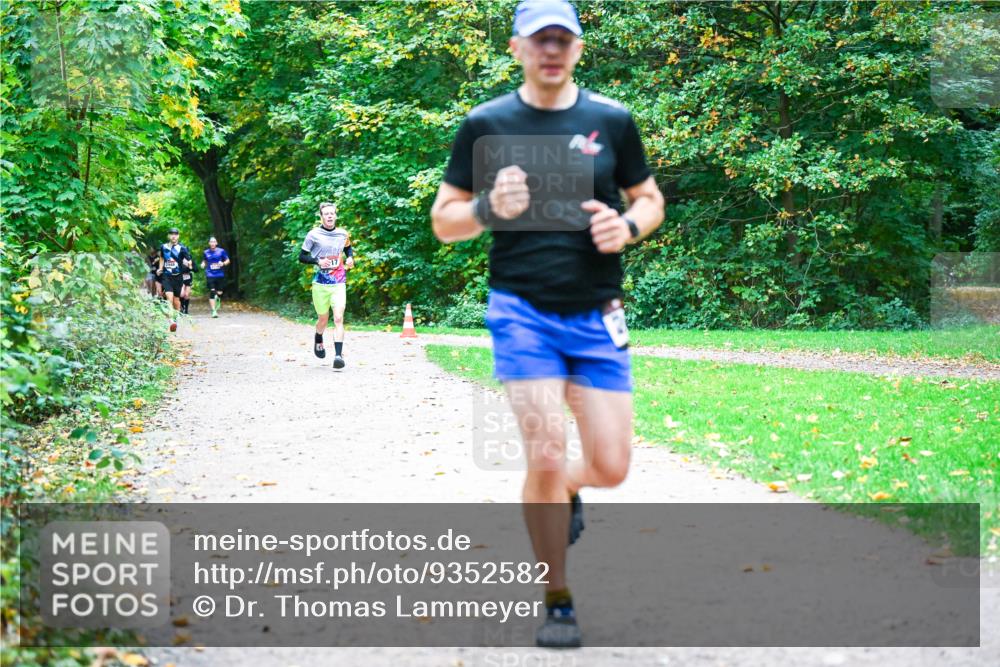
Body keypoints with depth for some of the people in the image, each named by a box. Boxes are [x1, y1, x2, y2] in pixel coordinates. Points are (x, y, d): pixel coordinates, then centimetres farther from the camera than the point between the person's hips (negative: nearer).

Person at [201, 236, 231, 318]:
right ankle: (214, 311, -8)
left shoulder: (221, 251, 1)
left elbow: (227, 260, 8)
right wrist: (203, 264, -3)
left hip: (220, 275, 0)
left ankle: (218, 299, 41)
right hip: (210, 275, 0)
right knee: (212, 292, -11)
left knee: (219, 293, 3)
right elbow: (204, 261, 20)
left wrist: (223, 263, -12)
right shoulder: (206, 252, 5)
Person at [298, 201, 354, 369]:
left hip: (339, 283, 1)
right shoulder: (314, 234, -4)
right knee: (323, 319, 13)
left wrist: (350, 258, 4)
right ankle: (318, 341, 46)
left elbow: (348, 248, 26)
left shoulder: (343, 234, 5)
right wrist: (318, 261, -17)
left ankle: (338, 355, -20)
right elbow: (302, 256, -1)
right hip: (320, 284, -1)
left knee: (338, 318, -14)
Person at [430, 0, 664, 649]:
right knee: (545, 453, -11)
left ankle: (564, 490, 37)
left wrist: (627, 225, -7)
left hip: (597, 315, 2)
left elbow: (651, 200, 16)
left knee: (610, 467, -1)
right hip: (521, 310, -2)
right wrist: (491, 208, -16)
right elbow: (443, 221, 5)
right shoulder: (486, 124, 1)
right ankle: (558, 603, 7)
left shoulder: (611, 120, 5)